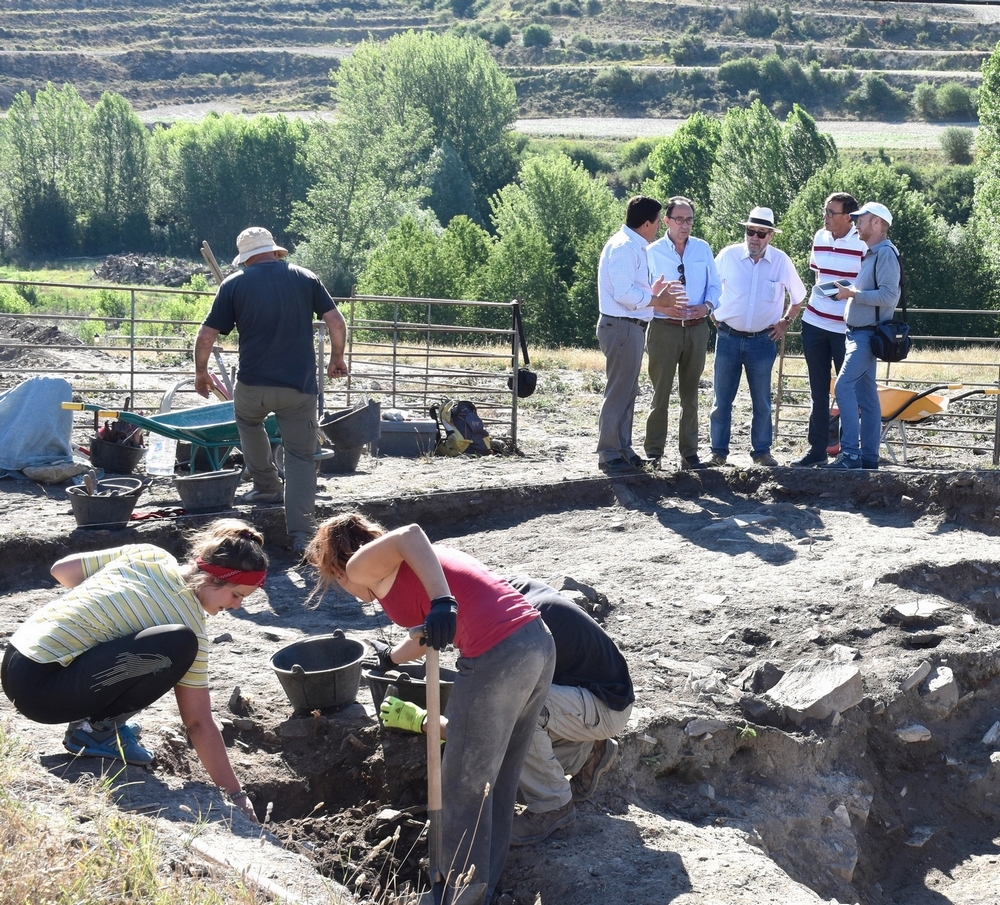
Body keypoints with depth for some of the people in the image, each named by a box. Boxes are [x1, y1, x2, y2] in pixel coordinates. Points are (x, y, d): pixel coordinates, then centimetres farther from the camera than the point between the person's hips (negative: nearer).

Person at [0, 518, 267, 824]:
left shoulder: (148, 555, 7)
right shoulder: (190, 625, -10)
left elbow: (62, 569, 15)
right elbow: (199, 723, -7)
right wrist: (236, 795, -1)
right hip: (40, 688, -9)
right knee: (179, 645, -21)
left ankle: (99, 719, 17)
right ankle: (97, 730, -5)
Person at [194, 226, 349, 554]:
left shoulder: (234, 284, 1)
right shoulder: (306, 278, 5)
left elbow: (206, 336, 1)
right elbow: (337, 323, 0)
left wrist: (201, 372, 16)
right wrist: (337, 358, 17)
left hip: (253, 385, 0)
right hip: (300, 386, 1)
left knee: (248, 420, 33)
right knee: (301, 456, 7)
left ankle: (267, 485, 33)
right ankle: (300, 533, -4)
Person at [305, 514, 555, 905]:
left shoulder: (362, 564, 4)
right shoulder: (401, 566, 28)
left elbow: (409, 534, -17)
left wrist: (441, 601, -28)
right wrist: (392, 658, 60)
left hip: (495, 658, -9)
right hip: (540, 641, 9)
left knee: (463, 784, 7)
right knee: (499, 780, 20)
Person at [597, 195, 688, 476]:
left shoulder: (634, 247, 17)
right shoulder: (623, 247, -16)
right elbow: (623, 293, -23)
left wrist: (655, 293, 8)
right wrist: (658, 300, -14)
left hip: (630, 327, 11)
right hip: (621, 327, -11)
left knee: (627, 392, 15)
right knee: (618, 392, -7)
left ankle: (622, 449, 22)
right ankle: (609, 454, -3)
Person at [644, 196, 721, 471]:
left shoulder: (703, 249, 7)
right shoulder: (652, 252, -3)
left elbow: (714, 285, 10)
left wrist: (707, 305, -11)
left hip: (697, 328, 3)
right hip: (664, 328, -3)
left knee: (690, 393, 11)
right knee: (661, 392, -1)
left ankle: (689, 453, 18)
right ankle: (653, 453, 6)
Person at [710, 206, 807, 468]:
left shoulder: (781, 261, -1)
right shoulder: (728, 255, -3)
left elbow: (799, 296, 14)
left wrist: (785, 322, 9)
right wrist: (714, 316, 7)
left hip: (762, 340, 0)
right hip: (728, 338, 0)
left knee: (762, 401, 7)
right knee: (722, 399, 2)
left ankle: (762, 451, 17)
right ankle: (718, 452, 10)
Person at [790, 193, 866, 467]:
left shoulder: (864, 243, -11)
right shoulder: (820, 237, 8)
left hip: (847, 328, -5)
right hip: (814, 322, 5)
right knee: (818, 391, 8)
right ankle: (817, 448, 14)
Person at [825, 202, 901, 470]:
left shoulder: (886, 254, -12)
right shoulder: (870, 254, 18)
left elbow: (889, 296, -21)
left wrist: (854, 294, -20)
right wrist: (849, 293, 9)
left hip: (868, 335, -10)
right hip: (858, 334, 10)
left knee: (844, 387, -18)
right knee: (865, 395, 9)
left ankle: (851, 454, -19)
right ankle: (868, 456, 11)